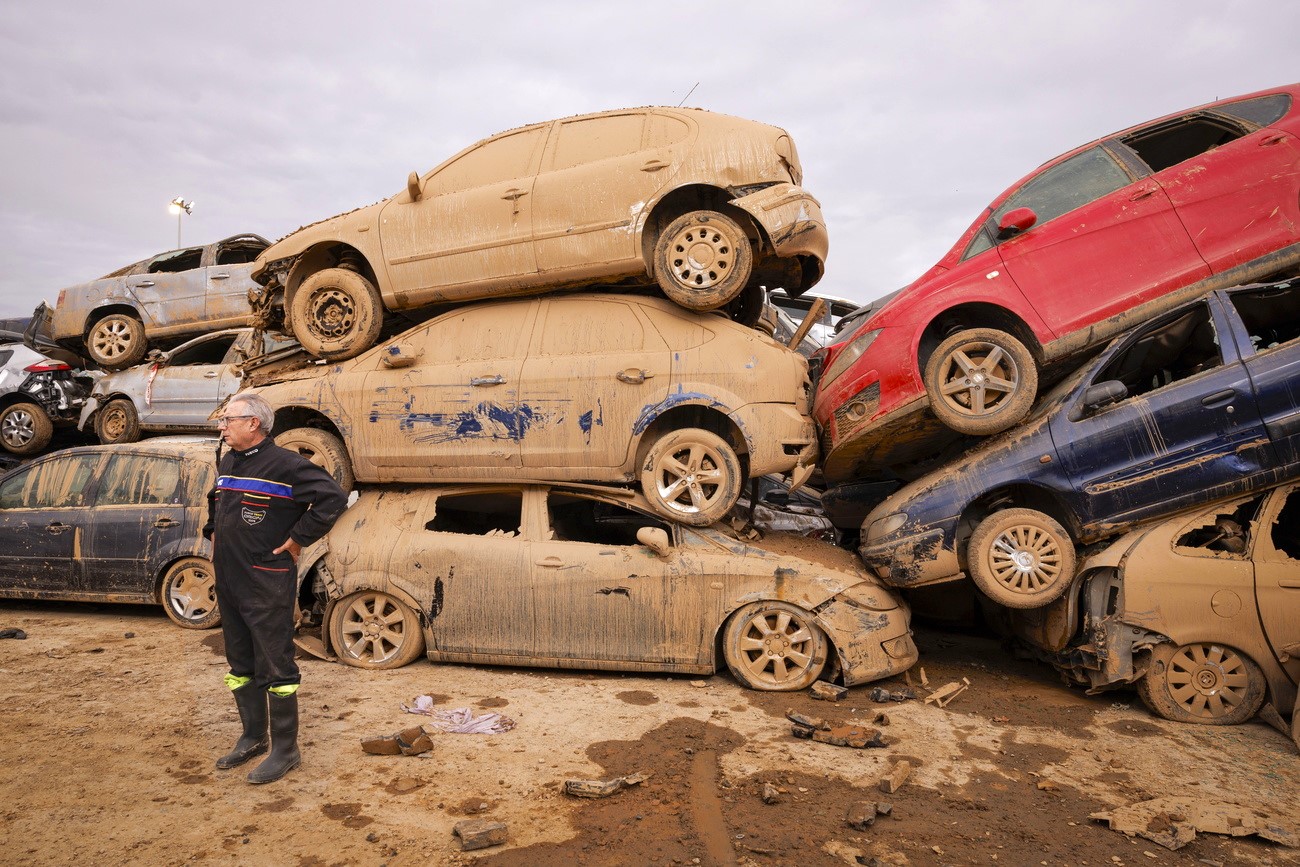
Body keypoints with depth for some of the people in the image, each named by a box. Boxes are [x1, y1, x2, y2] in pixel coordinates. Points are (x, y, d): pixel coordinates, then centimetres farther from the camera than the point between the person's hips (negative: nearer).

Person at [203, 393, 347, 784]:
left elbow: (333, 497, -23)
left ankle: (285, 750, 11)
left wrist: (298, 538, -18)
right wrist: (214, 533, 19)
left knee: (275, 669, 0)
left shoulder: (285, 465, -16)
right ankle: (253, 738, 34)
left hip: (267, 586, -8)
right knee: (241, 665, 18)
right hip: (228, 583, 9)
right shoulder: (227, 463, 11)